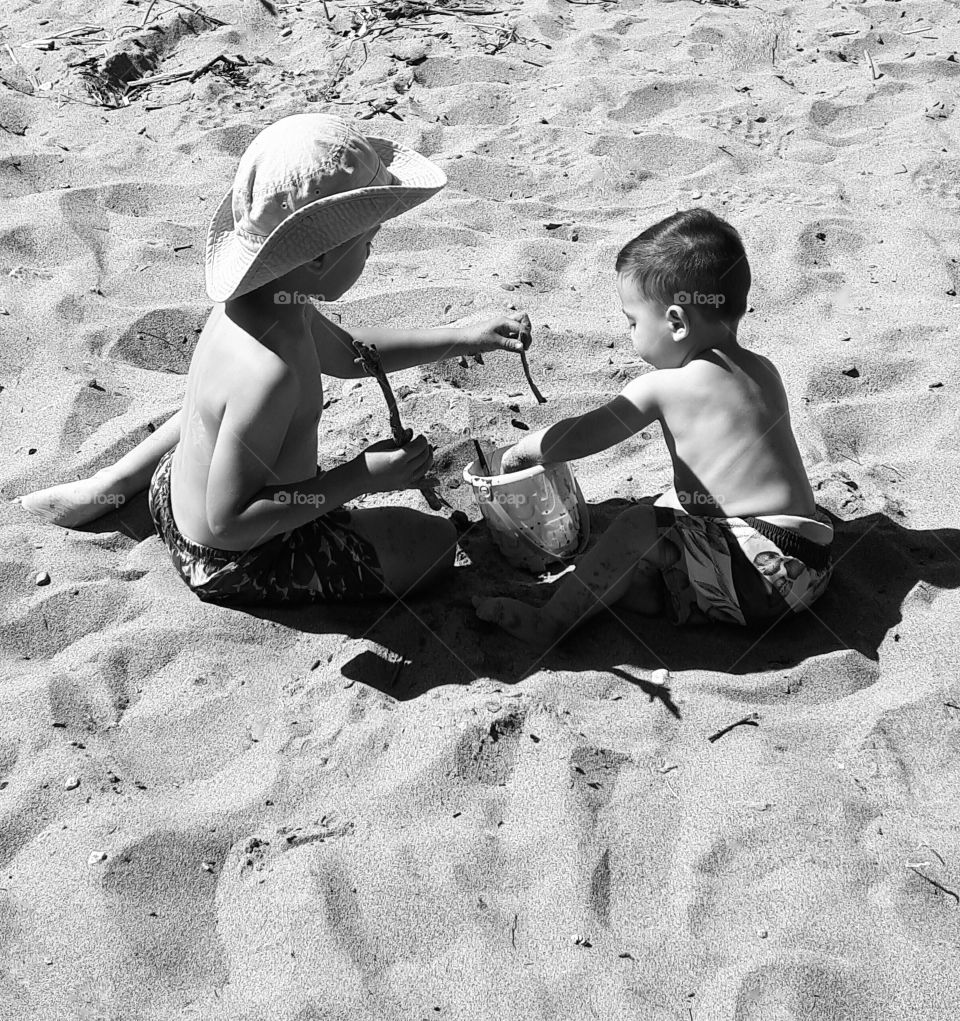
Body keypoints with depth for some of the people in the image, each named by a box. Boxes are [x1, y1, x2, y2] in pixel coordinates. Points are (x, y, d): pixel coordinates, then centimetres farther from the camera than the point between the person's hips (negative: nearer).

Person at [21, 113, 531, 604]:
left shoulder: (267, 300, -8)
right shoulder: (268, 372, -38)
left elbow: (344, 352, 12)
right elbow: (229, 524, -32)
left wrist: (462, 339, 5)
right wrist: (360, 478, -29)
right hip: (231, 566, -7)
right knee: (435, 540, 0)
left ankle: (107, 486, 27)